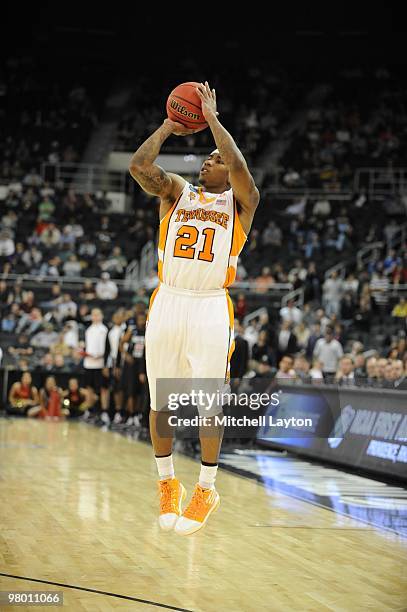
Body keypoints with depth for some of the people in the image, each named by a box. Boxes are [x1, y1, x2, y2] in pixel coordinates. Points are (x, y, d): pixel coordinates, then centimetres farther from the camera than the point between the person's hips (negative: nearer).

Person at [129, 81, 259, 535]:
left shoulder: (240, 202, 6)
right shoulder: (176, 192, 13)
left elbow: (240, 169, -16)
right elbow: (138, 165, -4)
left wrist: (212, 118, -8)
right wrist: (170, 125, 5)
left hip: (210, 310, -3)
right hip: (167, 304, 3)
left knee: (208, 405, -1)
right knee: (161, 402, 6)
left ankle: (206, 490, 13)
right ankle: (167, 485, 22)